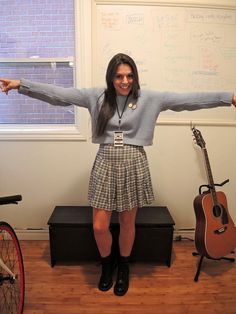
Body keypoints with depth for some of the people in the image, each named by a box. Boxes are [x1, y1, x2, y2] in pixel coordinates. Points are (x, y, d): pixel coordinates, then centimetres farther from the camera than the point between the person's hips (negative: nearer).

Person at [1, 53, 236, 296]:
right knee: (99, 227, 6)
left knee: (127, 224, 13)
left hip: (133, 165, 0)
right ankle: (107, 264, 39)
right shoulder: (96, 96, 2)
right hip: (105, 164, 1)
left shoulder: (149, 98, 0)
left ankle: (123, 267, 42)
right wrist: (21, 85, -6)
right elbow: (58, 93, -1)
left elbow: (188, 99, -3)